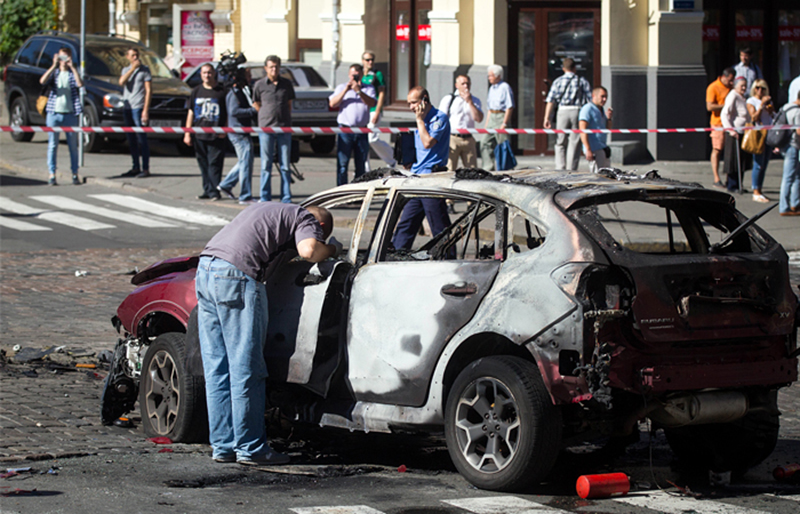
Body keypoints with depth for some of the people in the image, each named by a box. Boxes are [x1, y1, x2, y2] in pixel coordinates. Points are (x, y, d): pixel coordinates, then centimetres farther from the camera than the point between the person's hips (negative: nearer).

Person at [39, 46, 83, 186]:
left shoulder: (72, 74, 6)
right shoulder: (54, 73, 8)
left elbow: (80, 84, -16)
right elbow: (42, 81, -13)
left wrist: (72, 67, -16)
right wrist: (54, 66, -17)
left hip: (70, 114, 0)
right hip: (54, 113, 0)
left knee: (73, 145, 3)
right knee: (52, 145, 1)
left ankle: (75, 174, 10)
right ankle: (52, 174, 4)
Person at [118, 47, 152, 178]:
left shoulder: (144, 70, 2)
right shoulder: (126, 70, 17)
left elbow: (148, 90, -4)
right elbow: (122, 82, -3)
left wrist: (146, 110, -12)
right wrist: (132, 69, -10)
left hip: (138, 107, -6)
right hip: (127, 108, 6)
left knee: (141, 139, -8)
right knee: (131, 140, 8)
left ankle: (145, 169, -8)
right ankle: (135, 168, 15)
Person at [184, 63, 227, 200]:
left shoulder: (222, 91, 2)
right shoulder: (196, 92, 14)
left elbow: (229, 113, 5)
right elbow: (191, 112, 15)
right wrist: (187, 133, 11)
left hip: (216, 136, -4)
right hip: (199, 135, 4)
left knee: (214, 164, -7)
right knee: (203, 164, 7)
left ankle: (214, 192, -5)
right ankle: (207, 190, 14)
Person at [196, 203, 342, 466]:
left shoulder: (269, 209, 32)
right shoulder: (307, 219, 8)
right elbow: (309, 250, -12)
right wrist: (332, 248, 9)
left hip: (205, 269, 8)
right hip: (236, 274, -8)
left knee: (216, 369, 10)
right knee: (246, 369, -3)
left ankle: (223, 446, 12)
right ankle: (250, 448, -1)